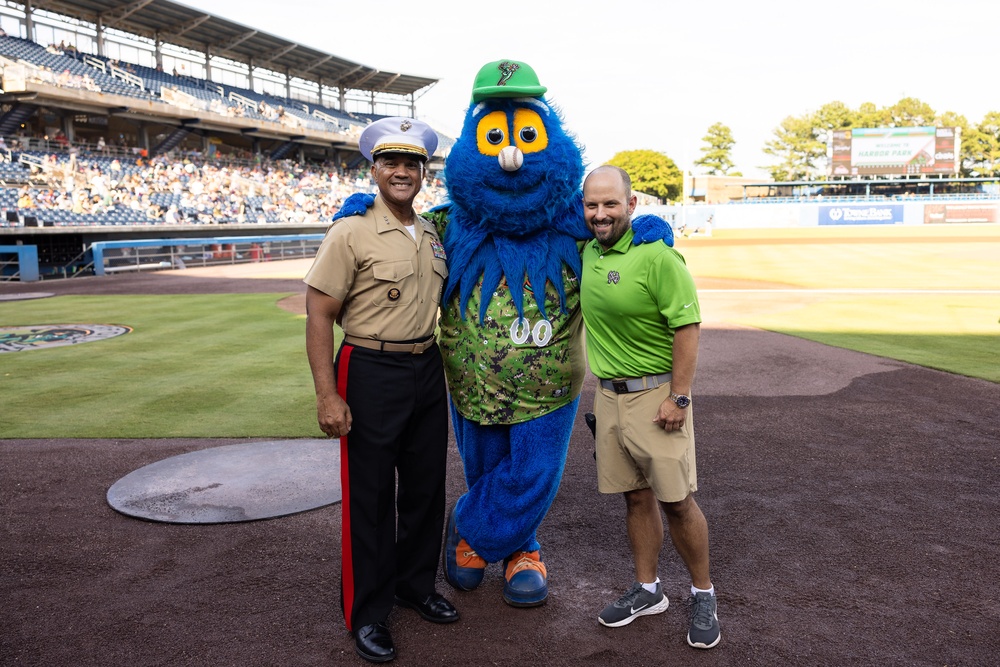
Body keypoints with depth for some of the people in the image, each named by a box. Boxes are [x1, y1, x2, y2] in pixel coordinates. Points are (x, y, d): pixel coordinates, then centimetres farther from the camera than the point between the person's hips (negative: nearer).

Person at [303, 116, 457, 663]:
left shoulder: (433, 235, 9)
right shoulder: (351, 233, -10)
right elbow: (318, 315, -12)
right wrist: (327, 395, -18)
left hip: (427, 371, 6)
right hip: (371, 373, -6)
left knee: (426, 485, 16)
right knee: (369, 496, 4)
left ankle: (417, 585, 36)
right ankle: (366, 612, 20)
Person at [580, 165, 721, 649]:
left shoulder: (657, 256, -16)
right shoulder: (588, 252, 6)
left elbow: (687, 328, -17)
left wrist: (679, 397, -18)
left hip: (656, 394, -6)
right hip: (608, 394, 6)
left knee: (676, 500, 1)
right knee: (635, 496, 14)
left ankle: (703, 595, 20)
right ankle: (647, 590, 27)